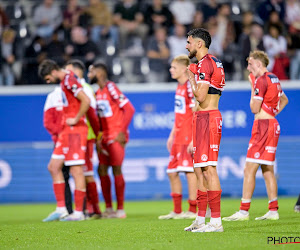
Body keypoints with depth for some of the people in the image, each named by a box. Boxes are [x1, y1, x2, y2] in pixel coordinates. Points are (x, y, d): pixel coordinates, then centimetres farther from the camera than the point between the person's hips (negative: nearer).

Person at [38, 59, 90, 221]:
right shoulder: (64, 82, 16)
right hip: (67, 132, 10)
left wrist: (76, 120, -16)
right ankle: (61, 209, 11)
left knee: (76, 171, -6)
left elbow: (86, 100, -24)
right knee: (53, 167, 10)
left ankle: (78, 212, -3)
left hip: (75, 130, -10)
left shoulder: (69, 80, -14)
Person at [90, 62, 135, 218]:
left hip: (116, 137, -8)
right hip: (105, 138, 8)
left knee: (116, 170, -6)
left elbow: (129, 109, -15)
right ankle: (108, 208, 12)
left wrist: (122, 131, -17)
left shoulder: (111, 88, -12)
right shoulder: (98, 93, 15)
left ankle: (120, 209, 0)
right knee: (102, 170, 5)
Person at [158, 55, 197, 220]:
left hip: (189, 136, -10)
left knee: (189, 171, -6)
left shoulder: (191, 86, -13)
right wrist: (172, 135, 23)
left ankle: (193, 211, 0)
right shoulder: (179, 87, 15)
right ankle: (177, 211, 17)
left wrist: (194, 140, -20)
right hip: (179, 137, 10)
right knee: (172, 172, 10)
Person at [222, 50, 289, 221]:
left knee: (249, 170, -9)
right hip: (273, 125, 9)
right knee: (268, 170, 11)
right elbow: (284, 100, 31)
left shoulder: (261, 80, -13)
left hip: (263, 125, -9)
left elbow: (255, 108, -14)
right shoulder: (274, 79, 15)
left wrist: (253, 87, -4)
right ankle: (273, 210, 10)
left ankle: (244, 211, -11)